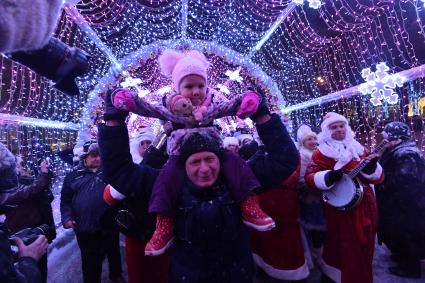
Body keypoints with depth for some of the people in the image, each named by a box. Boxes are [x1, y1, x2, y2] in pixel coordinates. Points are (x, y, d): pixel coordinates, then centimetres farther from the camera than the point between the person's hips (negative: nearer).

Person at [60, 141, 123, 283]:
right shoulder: (74, 175, 1)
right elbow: (65, 199, 3)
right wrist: (66, 217, -7)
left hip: (109, 224, 2)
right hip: (85, 228, -1)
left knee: (114, 254, 21)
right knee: (90, 261, 13)